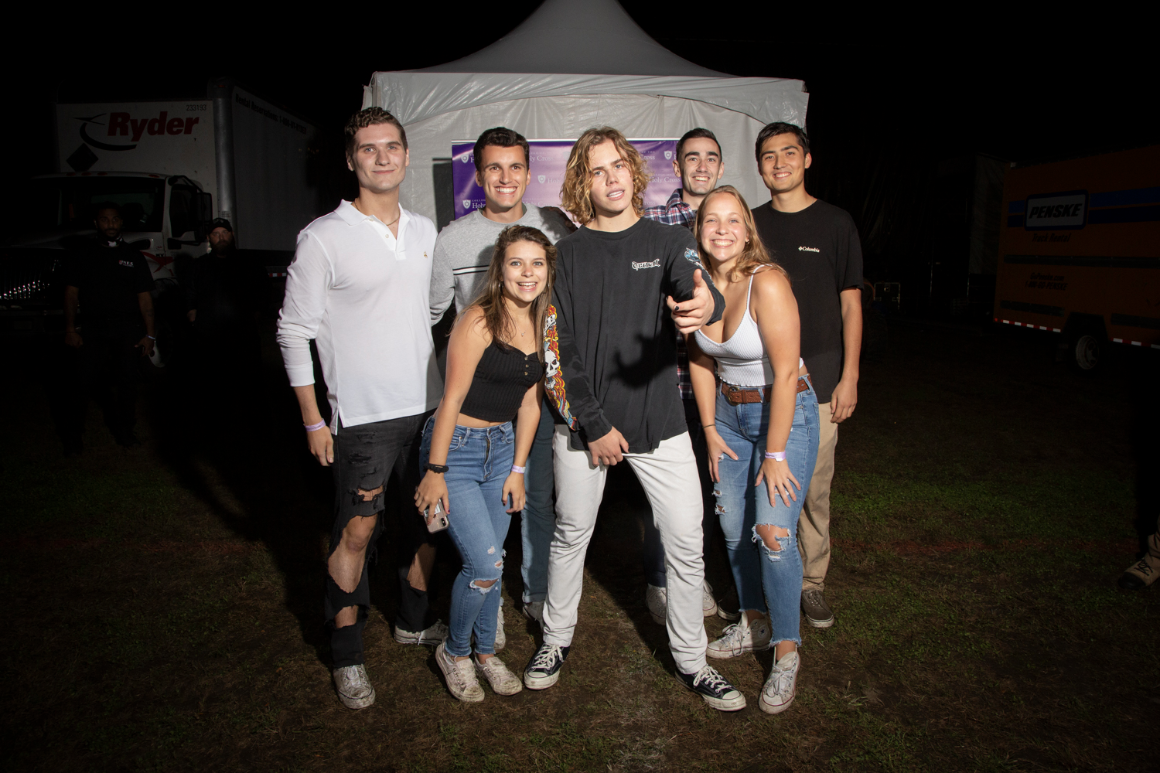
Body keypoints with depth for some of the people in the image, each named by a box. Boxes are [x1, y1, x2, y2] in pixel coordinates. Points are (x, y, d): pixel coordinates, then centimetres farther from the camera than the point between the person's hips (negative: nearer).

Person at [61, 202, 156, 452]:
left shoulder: (133, 256, 11)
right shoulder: (83, 255, 10)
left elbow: (144, 297, 7)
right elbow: (72, 292, 7)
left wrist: (149, 334, 0)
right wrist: (70, 328, -3)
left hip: (129, 329, 1)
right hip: (94, 328, -1)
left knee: (127, 381, 5)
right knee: (84, 380, -7)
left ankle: (124, 429, 20)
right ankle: (73, 434, 6)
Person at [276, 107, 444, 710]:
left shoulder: (425, 231, 8)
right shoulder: (323, 237, -8)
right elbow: (293, 331, -5)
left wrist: (452, 394, 14)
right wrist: (313, 419, -7)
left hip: (428, 406, 6)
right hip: (362, 413, -5)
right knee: (357, 530, 1)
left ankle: (413, 620, 35)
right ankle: (347, 652, 19)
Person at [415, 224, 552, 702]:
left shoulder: (541, 324, 4)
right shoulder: (479, 321, -17)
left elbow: (530, 402, 8)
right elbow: (452, 399, -17)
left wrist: (518, 469, 8)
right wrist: (435, 472, -15)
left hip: (502, 447, 6)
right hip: (455, 447, -6)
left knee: (487, 563, 12)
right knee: (486, 566, -8)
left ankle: (485, 652, 34)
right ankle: (453, 653, 19)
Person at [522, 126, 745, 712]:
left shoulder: (670, 241, 2)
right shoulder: (568, 253, 2)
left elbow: (697, 290, -20)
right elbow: (558, 348, -2)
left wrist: (706, 305, -46)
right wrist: (593, 425, -9)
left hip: (659, 423, 0)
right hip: (583, 423, 0)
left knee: (686, 544, 3)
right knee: (570, 536, 14)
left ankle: (690, 659, 24)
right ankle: (556, 639, 36)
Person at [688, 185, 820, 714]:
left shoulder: (766, 282, -22)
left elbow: (785, 373, -22)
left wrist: (775, 454, -19)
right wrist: (710, 429, 5)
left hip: (786, 412, -6)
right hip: (729, 412, 6)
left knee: (774, 533, -10)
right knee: (733, 528, 11)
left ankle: (786, 653, 11)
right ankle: (754, 624, 33)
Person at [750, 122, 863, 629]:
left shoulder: (835, 223, 4)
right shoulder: (751, 224, 9)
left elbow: (850, 304, 3)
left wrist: (849, 377, -3)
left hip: (817, 378, -1)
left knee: (814, 488, 3)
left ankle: (811, 581, 19)